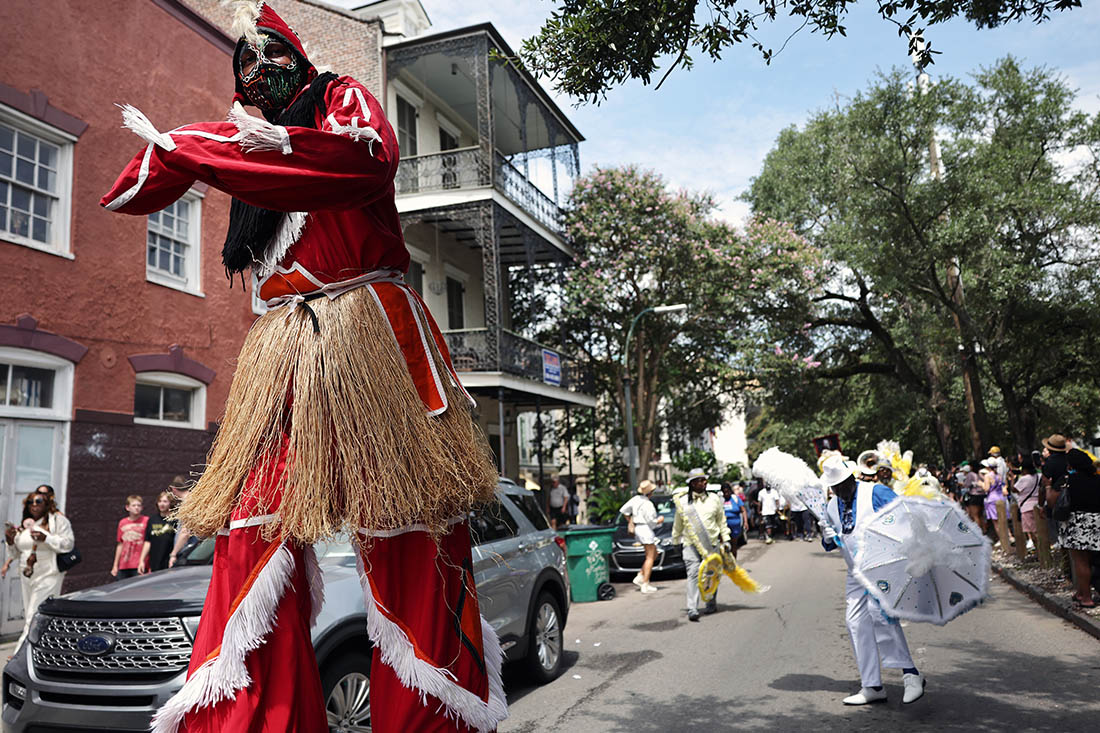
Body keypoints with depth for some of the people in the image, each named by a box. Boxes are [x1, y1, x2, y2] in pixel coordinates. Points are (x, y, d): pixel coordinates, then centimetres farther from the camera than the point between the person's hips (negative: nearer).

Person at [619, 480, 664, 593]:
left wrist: (630, 521, 22)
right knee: (650, 557, -3)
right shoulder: (647, 504, -20)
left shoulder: (636, 499, 5)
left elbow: (623, 510, 13)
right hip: (645, 529, -9)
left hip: (638, 529, 9)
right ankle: (645, 585, -3)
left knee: (654, 555, 19)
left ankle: (639, 577, 16)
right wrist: (659, 520, 1)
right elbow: (651, 522, -18)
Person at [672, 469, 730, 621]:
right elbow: (678, 524, 12)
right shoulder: (682, 501, 0)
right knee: (693, 575, -11)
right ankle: (692, 610, -15)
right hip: (691, 544, -2)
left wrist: (725, 539, 13)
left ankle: (711, 604, 29)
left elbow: (721, 521, 15)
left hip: (712, 543, 2)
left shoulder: (713, 499, 5)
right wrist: (675, 541, 18)